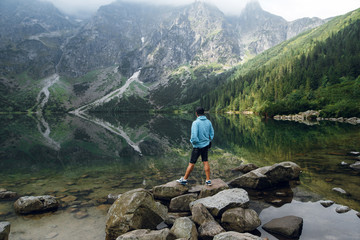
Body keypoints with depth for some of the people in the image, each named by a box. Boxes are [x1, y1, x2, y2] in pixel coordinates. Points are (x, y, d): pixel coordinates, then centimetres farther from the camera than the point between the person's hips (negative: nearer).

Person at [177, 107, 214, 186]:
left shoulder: (196, 123, -20)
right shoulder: (208, 122, -2)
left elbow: (194, 136, -26)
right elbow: (212, 135, 6)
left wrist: (192, 141, -6)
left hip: (198, 146, -5)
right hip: (206, 145, 5)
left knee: (192, 163, 6)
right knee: (205, 162, 14)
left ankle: (184, 179, 20)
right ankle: (208, 180, 18)